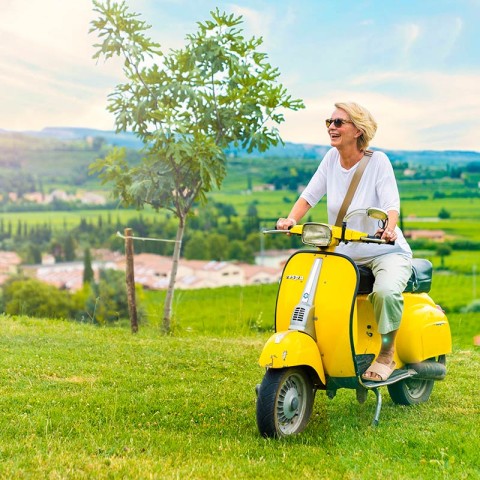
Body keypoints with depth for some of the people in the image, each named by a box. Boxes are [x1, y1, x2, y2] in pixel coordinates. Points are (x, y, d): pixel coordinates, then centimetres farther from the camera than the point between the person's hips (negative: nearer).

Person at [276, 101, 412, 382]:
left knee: (386, 292, -35)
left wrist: (389, 228, -43)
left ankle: (386, 355, -10)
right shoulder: (332, 158, 1)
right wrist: (291, 219, -18)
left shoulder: (378, 161, -12)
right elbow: (310, 195, 1)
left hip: (385, 252, -5)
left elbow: (392, 203, -21)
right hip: (343, 253, 6)